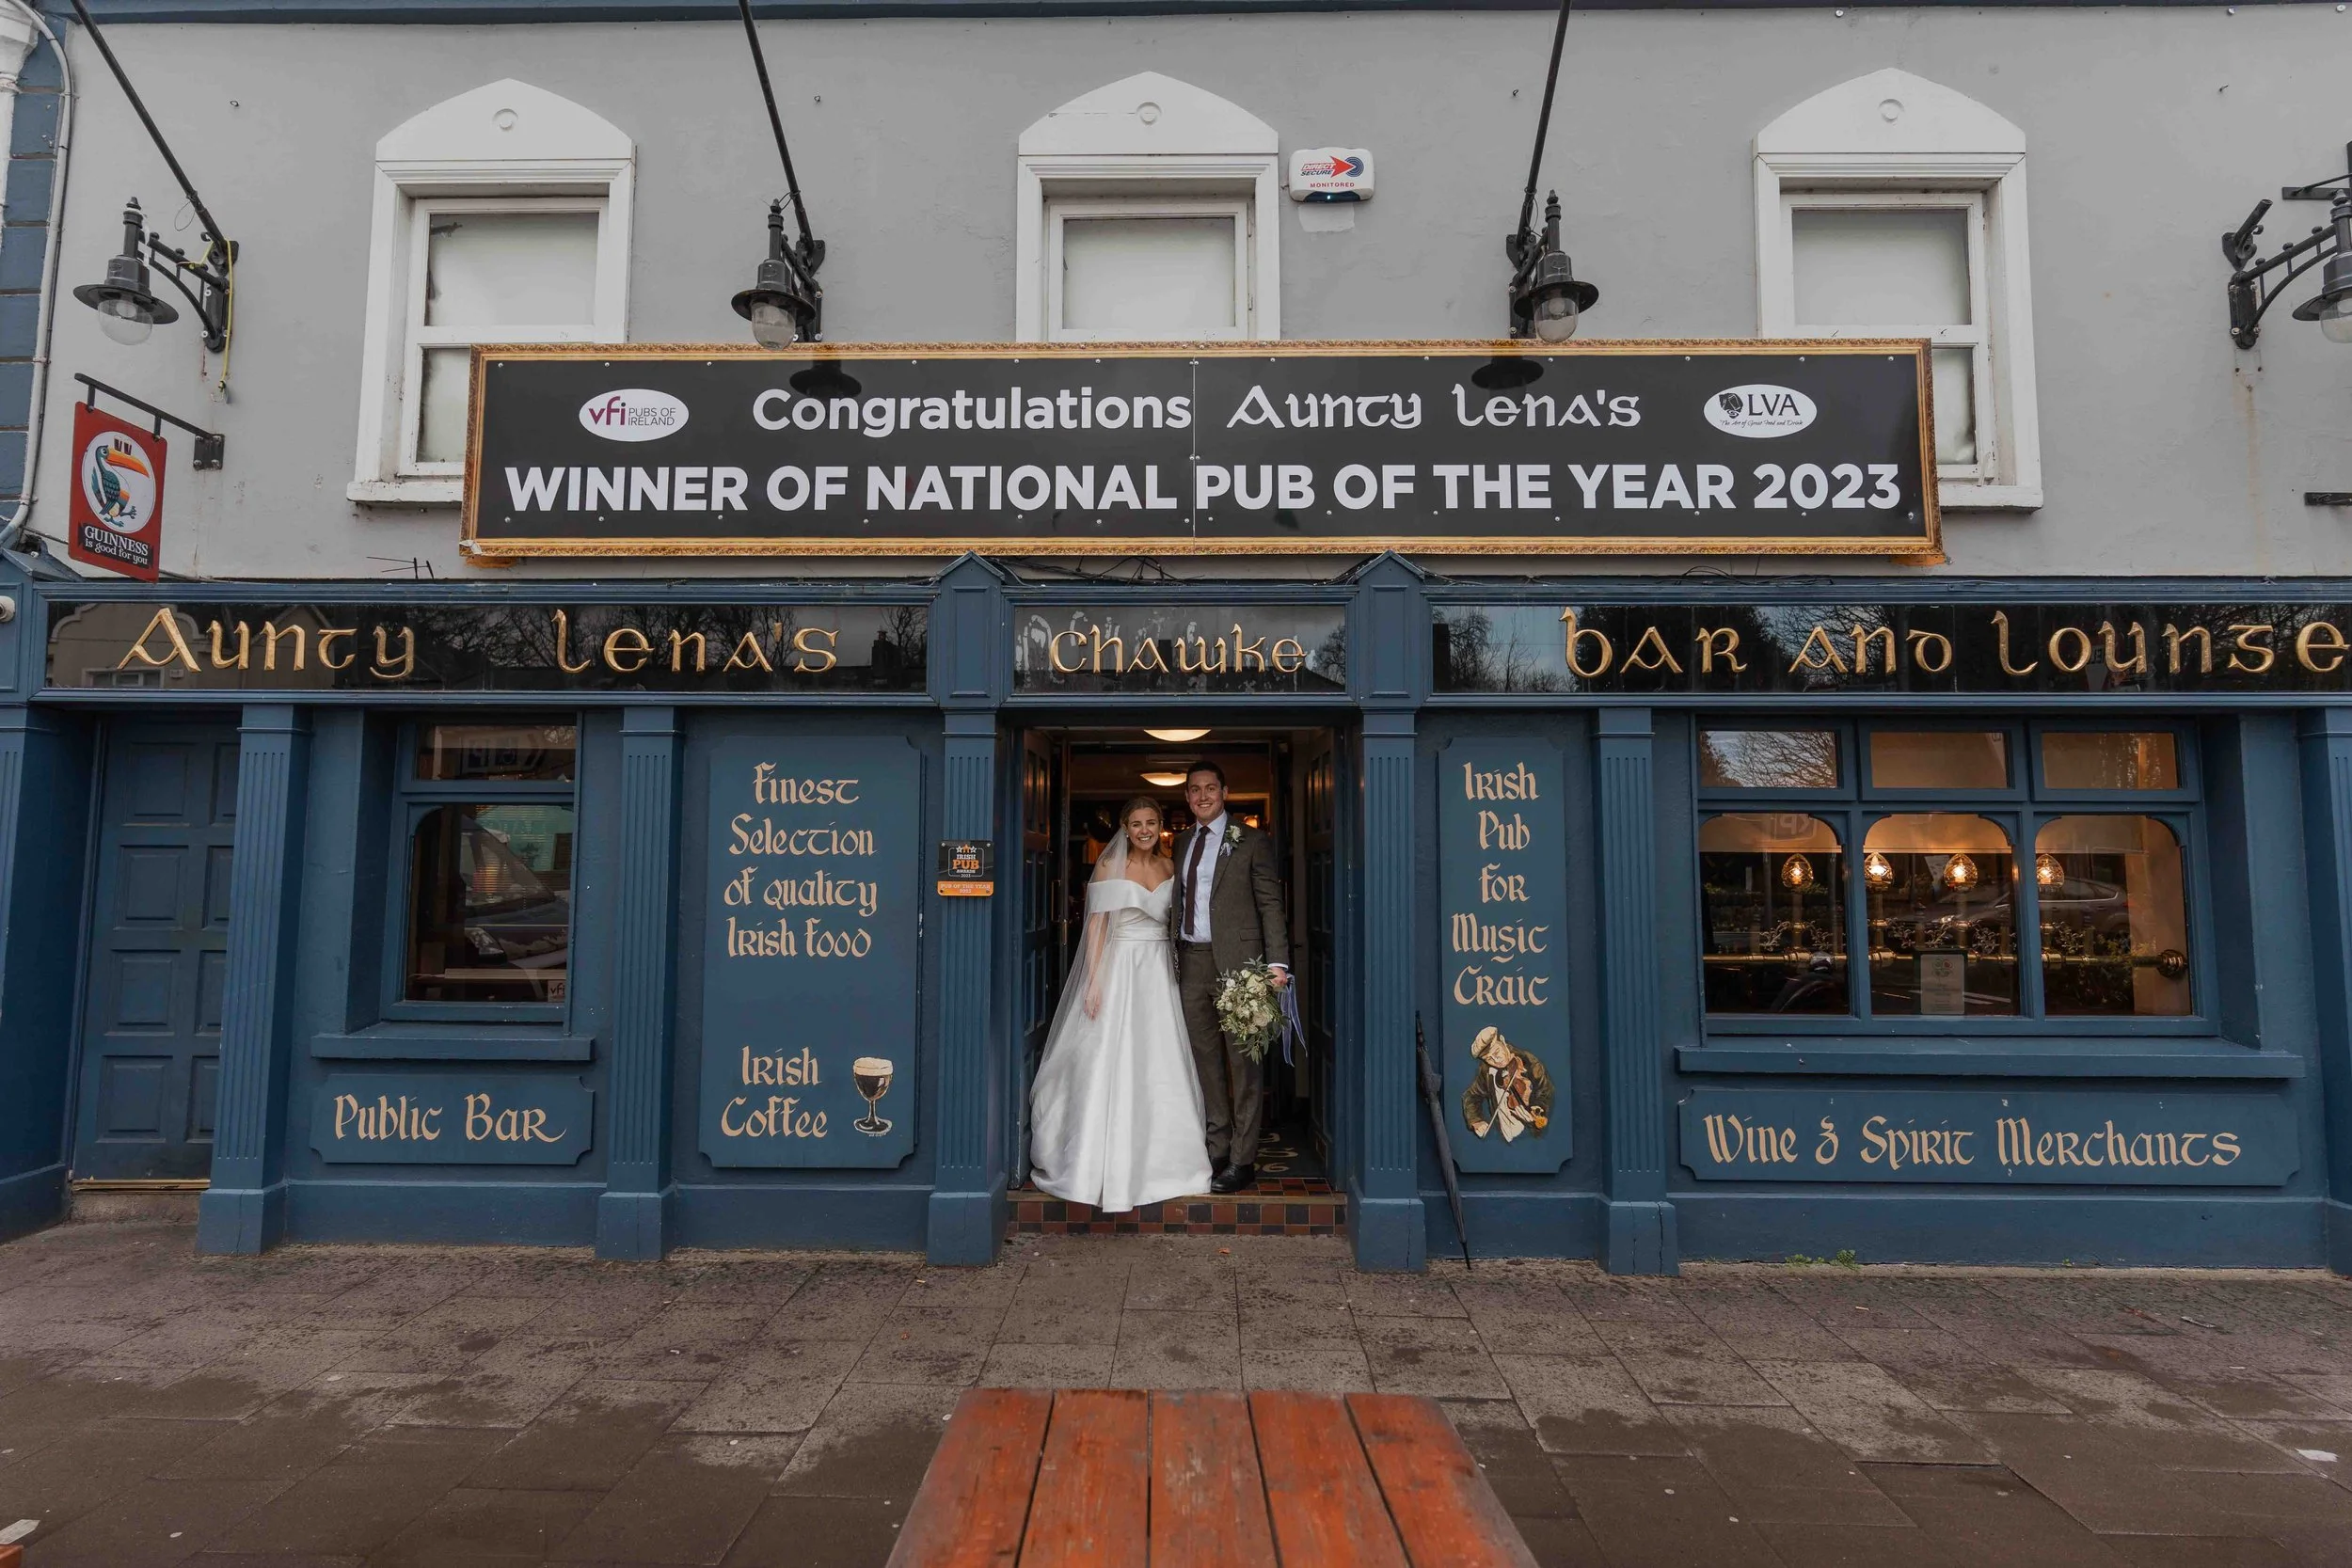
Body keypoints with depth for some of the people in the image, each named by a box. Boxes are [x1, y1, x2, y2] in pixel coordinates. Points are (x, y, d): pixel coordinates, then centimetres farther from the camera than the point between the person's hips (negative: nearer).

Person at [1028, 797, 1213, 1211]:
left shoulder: (1169, 868, 10)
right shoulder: (1110, 866, -2)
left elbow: (1174, 924, 13)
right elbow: (1096, 925, -5)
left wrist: (1178, 972, 4)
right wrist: (1094, 980, -13)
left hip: (1158, 974, 4)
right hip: (1118, 970, -4)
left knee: (1160, 1070, 5)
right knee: (1110, 1065, -3)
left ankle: (1157, 1158, 17)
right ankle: (1105, 1164, 6)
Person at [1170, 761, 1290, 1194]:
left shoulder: (1251, 841, -1)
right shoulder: (1183, 844, 15)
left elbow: (1270, 904, -5)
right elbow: (1179, 905, 16)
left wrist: (1277, 963, -14)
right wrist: (1171, 956, 9)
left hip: (1236, 962, -6)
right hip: (1191, 962, 6)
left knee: (1243, 1061, 0)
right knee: (1205, 1059, 11)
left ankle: (1243, 1161, 7)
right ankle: (1217, 1148, 23)